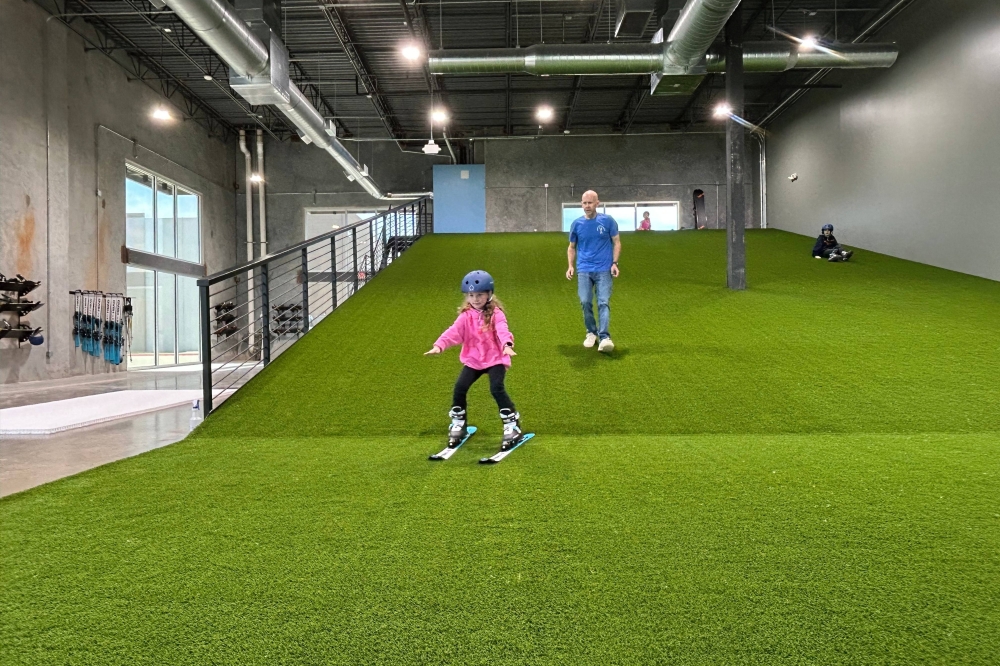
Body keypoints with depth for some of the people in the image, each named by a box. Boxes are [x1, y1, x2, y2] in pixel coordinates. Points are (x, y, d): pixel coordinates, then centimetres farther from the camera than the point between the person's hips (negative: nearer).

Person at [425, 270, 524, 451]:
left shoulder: (496, 314, -10)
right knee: (460, 387, -9)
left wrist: (507, 344, -50)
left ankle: (512, 424, -4)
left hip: (495, 359, -4)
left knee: (497, 388, -21)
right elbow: (454, 331, -13)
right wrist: (439, 345, -31)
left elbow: (502, 330, -28)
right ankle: (458, 424, 15)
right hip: (473, 360, 4)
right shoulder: (466, 316, 0)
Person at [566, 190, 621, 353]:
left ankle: (604, 337, -16)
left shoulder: (608, 220, 0)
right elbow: (572, 247, 15)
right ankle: (591, 333, 16)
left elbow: (616, 242, 6)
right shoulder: (577, 223, 6)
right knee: (585, 302, -2)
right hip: (584, 270, 2)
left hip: (603, 270, -2)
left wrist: (614, 263, -7)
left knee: (604, 303, -10)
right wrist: (570, 266, 1)